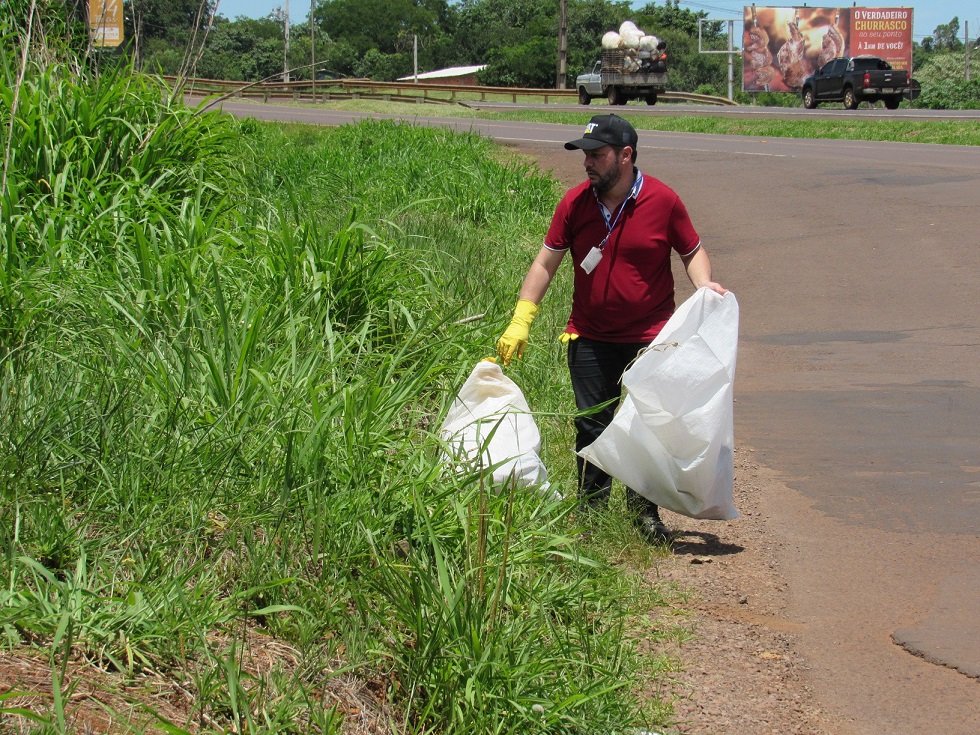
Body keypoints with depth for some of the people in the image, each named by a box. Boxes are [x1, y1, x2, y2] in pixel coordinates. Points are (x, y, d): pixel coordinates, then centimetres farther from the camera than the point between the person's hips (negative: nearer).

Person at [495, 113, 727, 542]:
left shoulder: (662, 200, -7)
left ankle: (645, 513, 13)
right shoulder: (575, 203, -2)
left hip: (650, 337, -2)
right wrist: (521, 321, -5)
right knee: (591, 426, 7)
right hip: (590, 339, 2)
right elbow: (546, 262, 2)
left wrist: (704, 285, -14)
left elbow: (692, 251, 6)